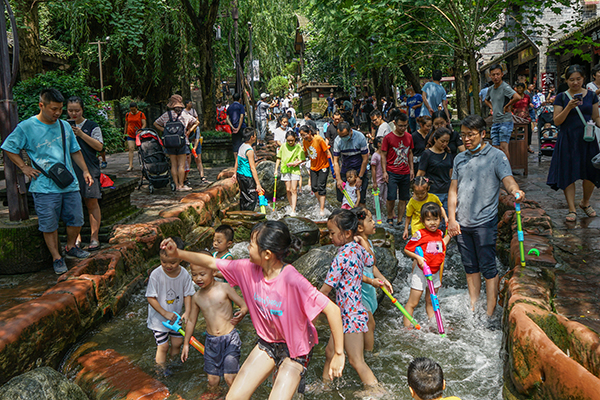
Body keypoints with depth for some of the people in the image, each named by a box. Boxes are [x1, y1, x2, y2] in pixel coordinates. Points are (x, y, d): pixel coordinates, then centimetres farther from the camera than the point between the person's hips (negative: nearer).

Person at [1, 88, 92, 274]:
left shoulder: (64, 126, 10)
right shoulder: (26, 127, -4)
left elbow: (75, 151, 19)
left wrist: (85, 171, 11)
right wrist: (24, 167, -4)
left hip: (70, 184, 4)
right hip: (45, 187, -4)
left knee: (76, 219, 10)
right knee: (49, 224, 2)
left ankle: (71, 247, 32)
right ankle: (56, 257, 15)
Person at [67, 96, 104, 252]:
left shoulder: (91, 126, 3)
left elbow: (99, 146, -6)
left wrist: (81, 134, -14)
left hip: (89, 169, -2)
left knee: (92, 203, 0)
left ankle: (94, 237, 7)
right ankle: (76, 238, 13)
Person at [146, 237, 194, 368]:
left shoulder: (184, 274, -13)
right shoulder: (156, 275, -23)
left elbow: (187, 294, -2)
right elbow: (151, 298, -17)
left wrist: (187, 312, -16)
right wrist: (165, 313, -22)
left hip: (175, 316, 4)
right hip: (158, 318, -4)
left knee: (177, 342, 15)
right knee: (163, 346, 0)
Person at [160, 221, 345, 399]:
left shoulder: (293, 280, -33)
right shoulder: (248, 269, -14)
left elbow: (332, 310, -32)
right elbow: (211, 263, 0)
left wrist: (339, 353, -26)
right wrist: (177, 253, -6)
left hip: (295, 349, -5)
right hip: (267, 342, 6)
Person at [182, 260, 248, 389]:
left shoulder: (224, 288, -9)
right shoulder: (196, 297, 3)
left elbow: (244, 305, -7)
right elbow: (191, 321, 16)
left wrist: (241, 314, -30)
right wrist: (186, 344, 20)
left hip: (230, 339, -4)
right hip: (211, 341, 4)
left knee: (230, 378, -10)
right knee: (212, 380, 6)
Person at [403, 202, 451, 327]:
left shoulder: (440, 233, 3)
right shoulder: (419, 234, -16)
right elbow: (406, 249, -10)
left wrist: (449, 235, 12)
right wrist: (417, 257, -24)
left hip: (435, 272, 5)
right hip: (421, 272, -5)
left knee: (431, 301, 19)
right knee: (412, 302, 2)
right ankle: (407, 327, 10)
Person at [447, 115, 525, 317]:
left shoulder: (496, 156, -3)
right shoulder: (459, 159, 11)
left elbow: (507, 178, -17)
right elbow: (453, 190, 11)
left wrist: (515, 190, -41)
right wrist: (452, 219, 3)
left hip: (485, 222, -5)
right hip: (461, 223, 5)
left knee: (488, 268, 0)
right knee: (470, 267, 14)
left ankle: (490, 314, 9)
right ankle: (472, 309, 25)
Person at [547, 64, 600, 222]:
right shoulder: (562, 97, 1)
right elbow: (557, 121, -4)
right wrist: (569, 107, -18)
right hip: (568, 141, -2)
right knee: (568, 174, -3)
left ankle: (585, 203, 27)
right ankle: (572, 209, 4)